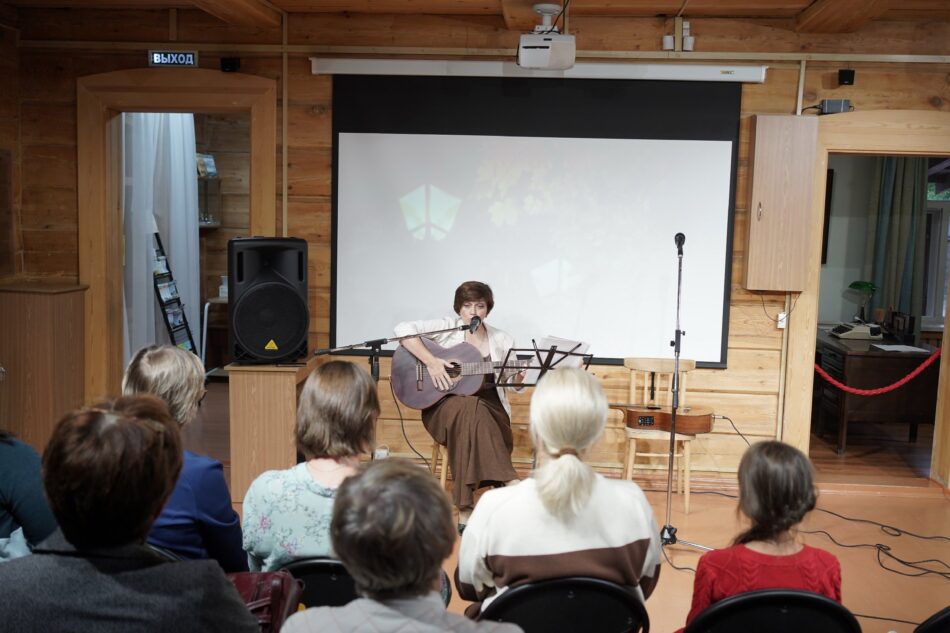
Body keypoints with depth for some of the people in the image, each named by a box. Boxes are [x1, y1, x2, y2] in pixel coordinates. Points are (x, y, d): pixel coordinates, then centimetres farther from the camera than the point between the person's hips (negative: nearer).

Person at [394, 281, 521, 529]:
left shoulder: (502, 340, 10)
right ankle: (511, 485, -36)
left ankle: (466, 512, -30)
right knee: (470, 408, -38)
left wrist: (518, 375, -13)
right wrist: (431, 361, -22)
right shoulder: (447, 327, 0)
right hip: (444, 405, -2)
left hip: (489, 408, 2)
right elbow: (403, 329, -13)